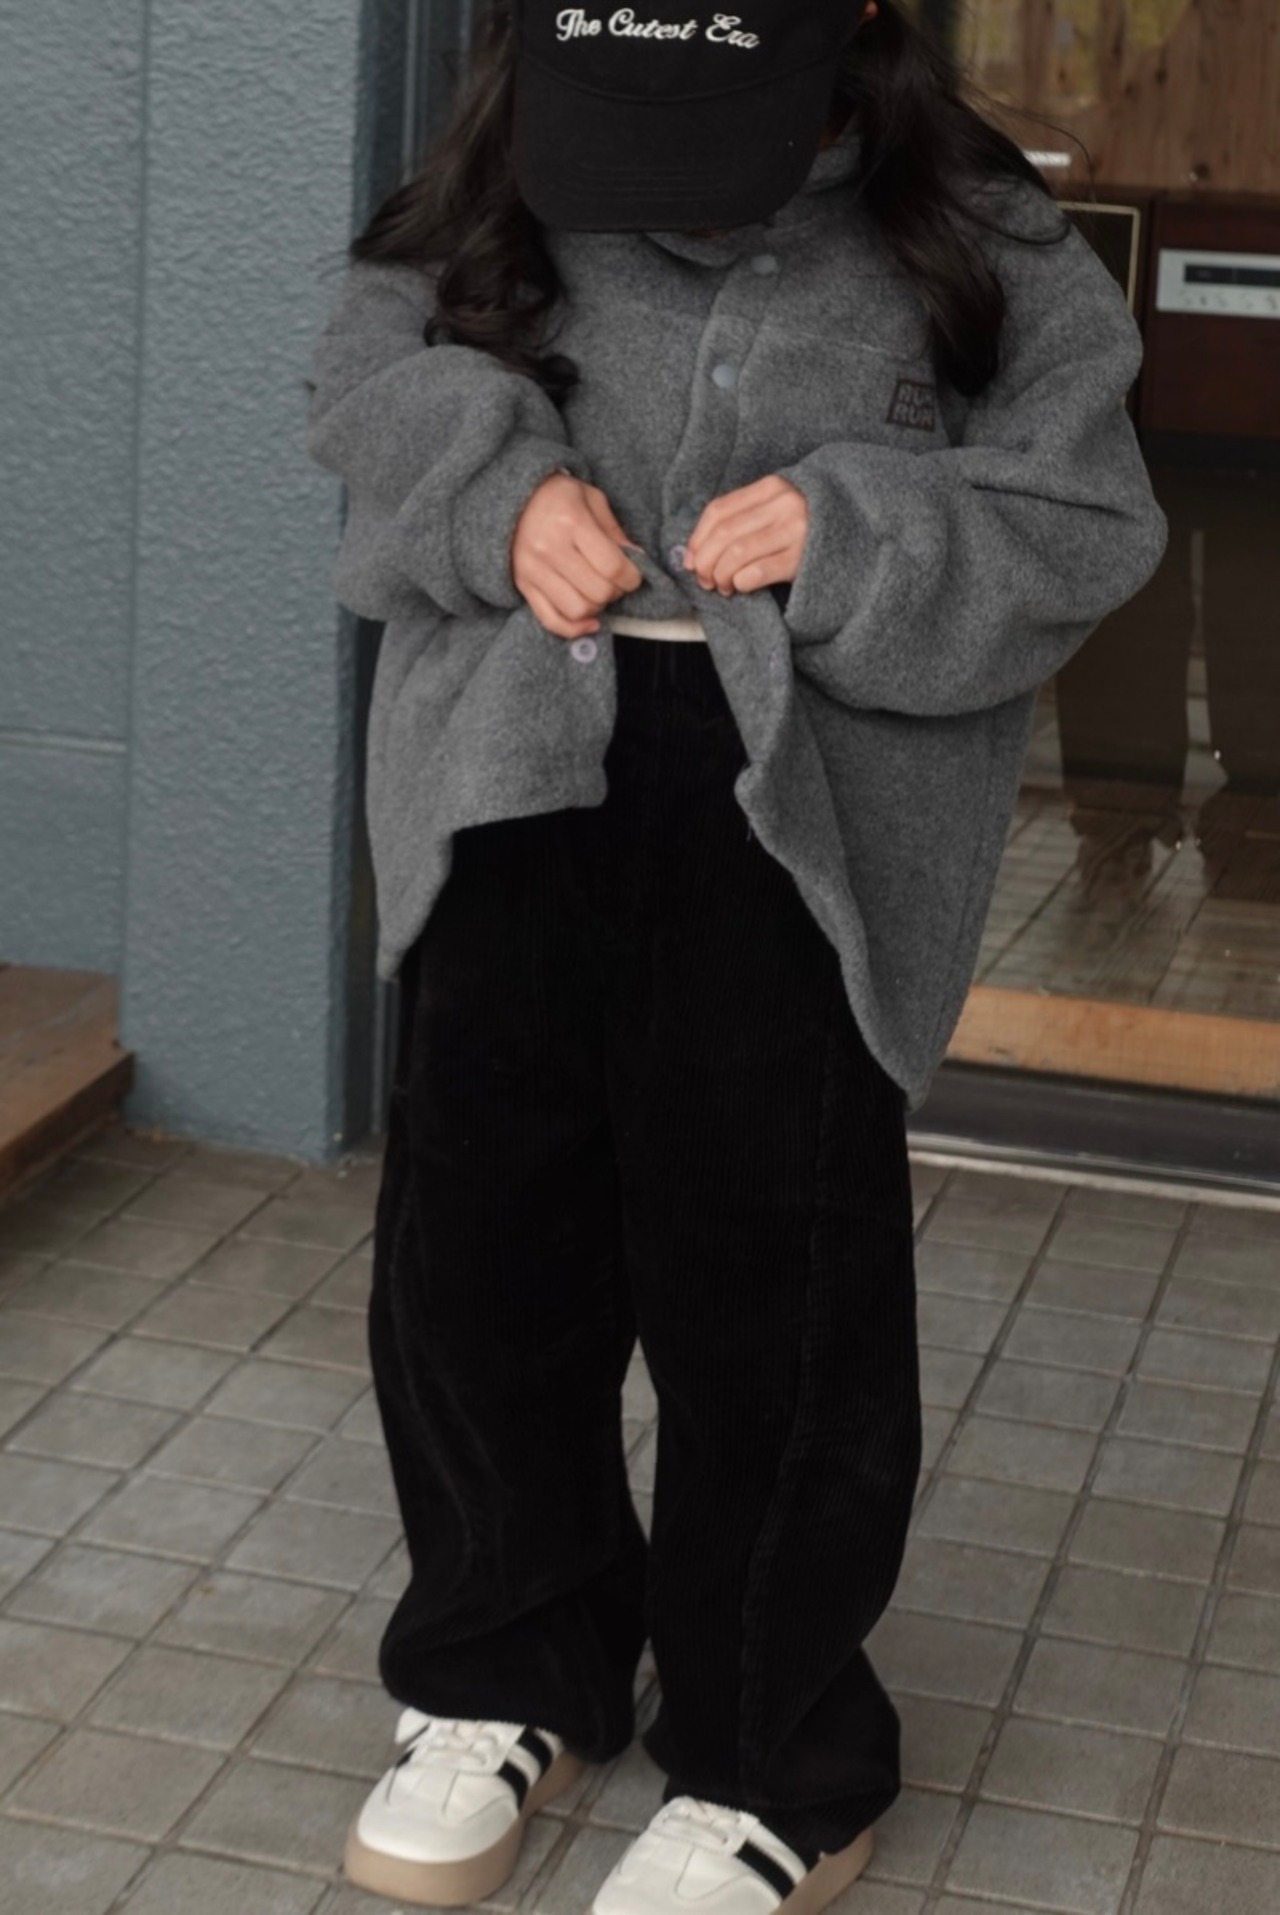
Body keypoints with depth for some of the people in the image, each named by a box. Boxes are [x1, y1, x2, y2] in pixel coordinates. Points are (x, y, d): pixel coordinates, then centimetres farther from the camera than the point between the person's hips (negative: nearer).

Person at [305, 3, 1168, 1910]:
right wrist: (499, 490, -10)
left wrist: (857, 544, -19)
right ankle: (511, 1673, 34)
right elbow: (371, 374, 10)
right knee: (474, 1233, 11)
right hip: (517, 771, 4)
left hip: (802, 818, -3)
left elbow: (1080, 522, -2)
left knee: (768, 1288, 2)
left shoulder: (975, 249, -5)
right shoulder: (500, 195, 3)